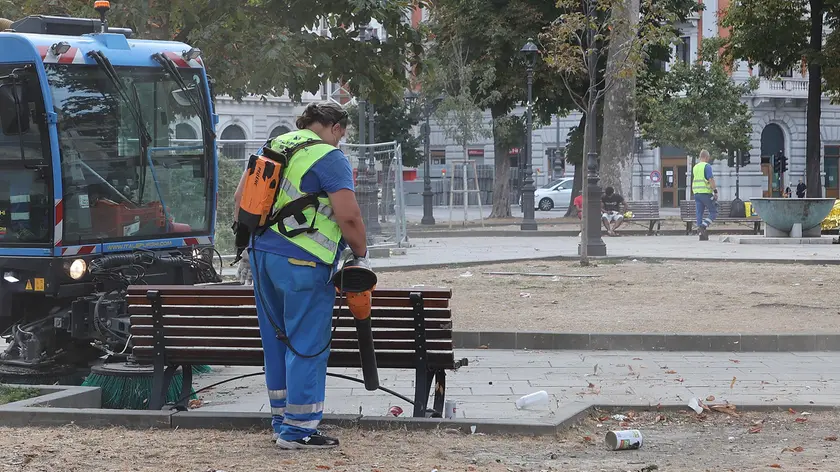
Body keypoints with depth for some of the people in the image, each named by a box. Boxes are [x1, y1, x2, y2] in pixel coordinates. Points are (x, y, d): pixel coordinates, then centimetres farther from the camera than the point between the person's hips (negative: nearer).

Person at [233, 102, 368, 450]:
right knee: (308, 345, -2)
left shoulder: (272, 148, 14)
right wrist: (361, 255, -3)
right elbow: (348, 215, -17)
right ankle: (298, 430, -1)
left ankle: (281, 419, 24)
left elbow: (241, 197, 20)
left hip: (262, 253, 8)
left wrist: (252, 239, 26)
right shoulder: (329, 158, -9)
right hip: (302, 262, -8)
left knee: (276, 340, 16)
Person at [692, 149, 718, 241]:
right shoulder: (707, 166, -8)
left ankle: (702, 235, 1)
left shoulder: (695, 167, 16)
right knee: (713, 212, 0)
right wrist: (715, 191, -14)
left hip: (696, 192, 7)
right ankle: (703, 226, -20)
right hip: (706, 192, -7)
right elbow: (711, 180, -16)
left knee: (699, 213, 5)